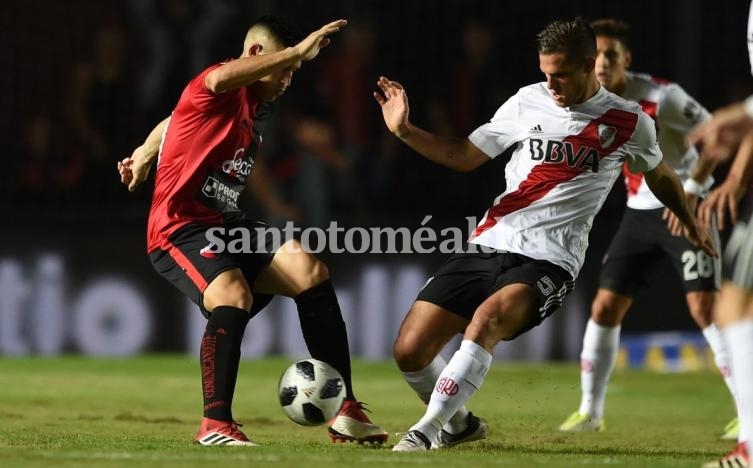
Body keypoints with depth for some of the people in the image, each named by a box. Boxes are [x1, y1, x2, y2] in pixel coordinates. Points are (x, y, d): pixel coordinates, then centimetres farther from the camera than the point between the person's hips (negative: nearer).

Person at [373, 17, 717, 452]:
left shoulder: (629, 122, 3)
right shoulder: (528, 102, 7)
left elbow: (660, 176, 24)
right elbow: (465, 155, 15)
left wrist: (692, 223, 37)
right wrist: (405, 131, 2)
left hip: (548, 261, -4)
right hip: (486, 246, 4)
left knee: (488, 318, -36)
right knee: (410, 350, -7)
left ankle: (426, 431, -33)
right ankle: (460, 424, 22)